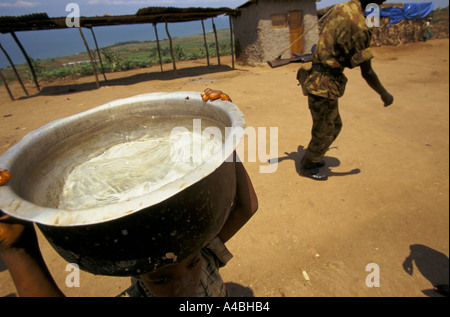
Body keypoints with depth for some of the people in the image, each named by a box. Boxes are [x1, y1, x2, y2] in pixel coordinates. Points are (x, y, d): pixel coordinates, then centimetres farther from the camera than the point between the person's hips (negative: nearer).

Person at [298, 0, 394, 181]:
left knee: (335, 126, 23)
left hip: (317, 81, 9)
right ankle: (306, 167, 27)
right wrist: (384, 94, -1)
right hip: (324, 88, -9)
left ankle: (313, 159, 39)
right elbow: (367, 72, -14)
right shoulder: (357, 25, -19)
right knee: (323, 134, 8)